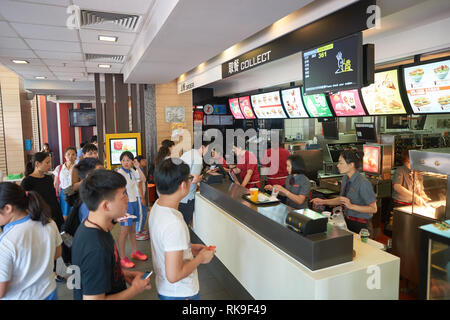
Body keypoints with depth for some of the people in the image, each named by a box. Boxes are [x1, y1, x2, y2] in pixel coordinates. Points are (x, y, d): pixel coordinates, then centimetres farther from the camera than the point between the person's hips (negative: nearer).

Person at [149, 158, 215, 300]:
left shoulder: (157, 206, -5)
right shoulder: (174, 224, -34)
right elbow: (174, 275, -31)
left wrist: (190, 247, 4)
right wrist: (200, 258, -18)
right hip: (180, 293, -8)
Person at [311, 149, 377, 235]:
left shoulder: (363, 183, -22)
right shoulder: (345, 178, 2)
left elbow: (373, 209, -18)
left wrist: (351, 206, -26)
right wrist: (323, 201, 6)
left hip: (361, 226, -7)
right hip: (347, 221, 7)